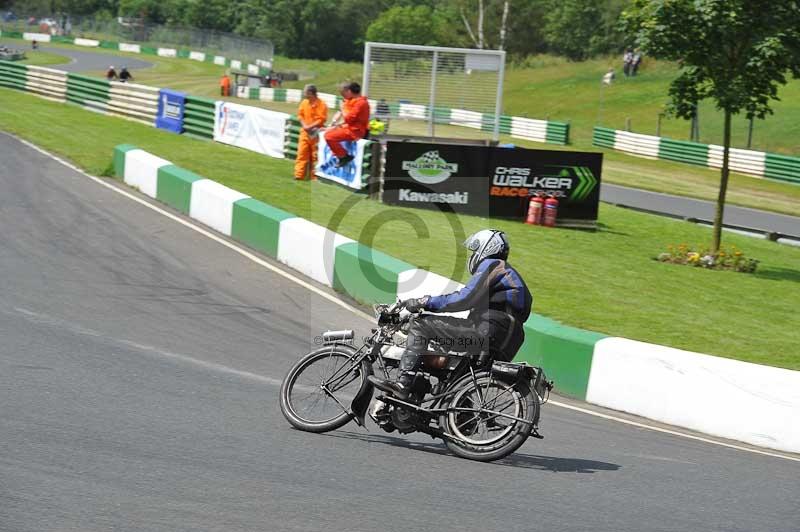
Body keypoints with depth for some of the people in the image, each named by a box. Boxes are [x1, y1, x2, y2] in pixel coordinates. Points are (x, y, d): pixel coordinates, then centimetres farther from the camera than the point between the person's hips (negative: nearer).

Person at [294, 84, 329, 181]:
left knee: (315, 155, 0)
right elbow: (300, 115, 10)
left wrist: (311, 126, -19)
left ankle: (315, 176, 8)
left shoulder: (321, 104, -11)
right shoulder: (304, 102, 6)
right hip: (305, 131, 5)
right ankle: (299, 175, 4)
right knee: (302, 153, 2)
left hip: (315, 133, -5)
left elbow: (322, 119, -14)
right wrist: (304, 125, -7)